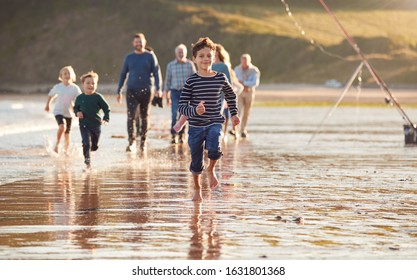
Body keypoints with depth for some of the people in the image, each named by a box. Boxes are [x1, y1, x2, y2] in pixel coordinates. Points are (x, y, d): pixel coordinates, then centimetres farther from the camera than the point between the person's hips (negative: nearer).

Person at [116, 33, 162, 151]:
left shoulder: (150, 56, 3)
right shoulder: (129, 57, 8)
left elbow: (156, 72, 0)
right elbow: (123, 74, 14)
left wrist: (158, 88, -13)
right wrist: (119, 91, 11)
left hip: (146, 90, -1)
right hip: (132, 90, 1)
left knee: (145, 116, 7)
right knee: (131, 116, -11)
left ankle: (143, 140, 21)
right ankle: (131, 141, -9)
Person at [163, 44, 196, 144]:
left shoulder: (190, 64, 2)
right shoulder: (171, 65, 3)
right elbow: (167, 80, 9)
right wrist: (166, 94, 8)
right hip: (175, 92, -1)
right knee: (174, 114, -13)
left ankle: (181, 135, 16)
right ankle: (173, 136, -10)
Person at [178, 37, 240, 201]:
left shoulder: (221, 78, -1)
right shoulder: (191, 82, -8)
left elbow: (231, 95, 20)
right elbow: (181, 107, -10)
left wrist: (234, 114, 17)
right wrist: (194, 110, -28)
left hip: (214, 123, 0)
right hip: (196, 126, 0)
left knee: (214, 149, -28)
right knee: (196, 160, 8)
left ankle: (211, 170, 5)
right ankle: (197, 189, 32)